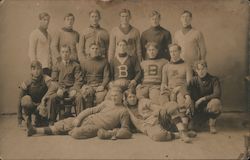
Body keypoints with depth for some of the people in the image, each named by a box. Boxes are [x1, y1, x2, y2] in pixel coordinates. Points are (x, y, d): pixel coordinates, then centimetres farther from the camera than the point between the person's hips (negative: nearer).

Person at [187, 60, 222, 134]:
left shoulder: (214, 80, -8)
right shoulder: (194, 80, -1)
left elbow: (217, 94, -21)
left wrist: (202, 99, -24)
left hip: (209, 107, -2)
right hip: (198, 108, 2)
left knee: (215, 102, -36)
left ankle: (212, 124, -10)